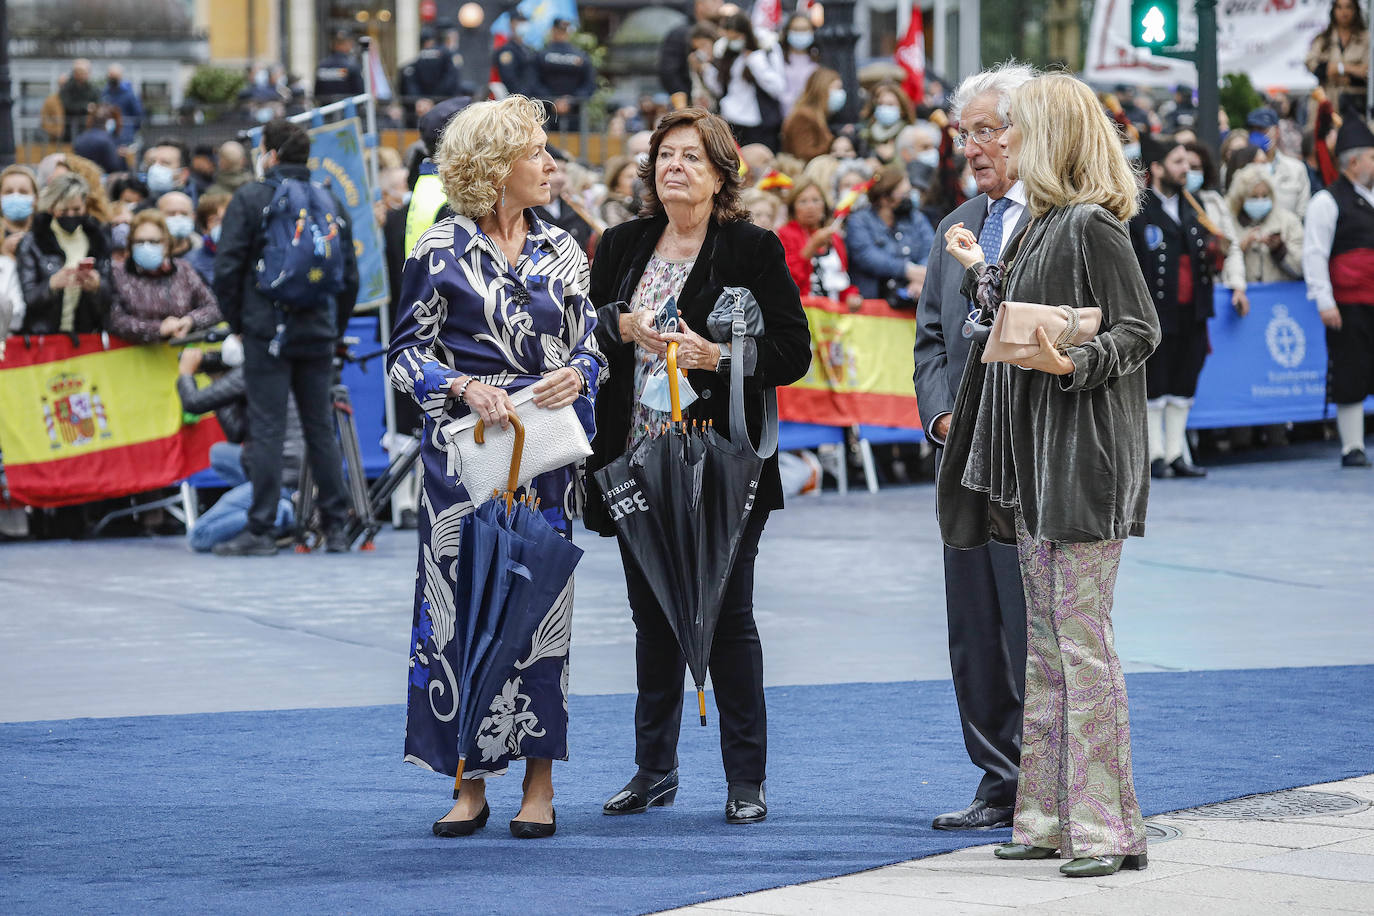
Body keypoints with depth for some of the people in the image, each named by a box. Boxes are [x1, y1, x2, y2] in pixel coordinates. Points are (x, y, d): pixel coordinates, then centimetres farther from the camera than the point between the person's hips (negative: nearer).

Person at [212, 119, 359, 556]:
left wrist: (237, 322, 5)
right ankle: (336, 527, 10)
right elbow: (349, 274, 11)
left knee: (266, 429, -4)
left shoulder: (250, 198, -5)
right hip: (318, 334, 4)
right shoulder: (331, 203, 8)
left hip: (268, 333, -4)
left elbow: (227, 269, -7)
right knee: (321, 428, 9)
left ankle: (260, 531, -5)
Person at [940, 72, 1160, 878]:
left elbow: (1139, 332, -15)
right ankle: (1053, 817, 18)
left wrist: (1071, 365, -29)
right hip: (1034, 455, 10)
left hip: (1084, 455, -10)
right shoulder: (1044, 225, 15)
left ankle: (1108, 826, -5)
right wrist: (981, 273, 30)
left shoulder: (1091, 226, -12)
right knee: (1046, 642, 12)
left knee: (1083, 642, -9)